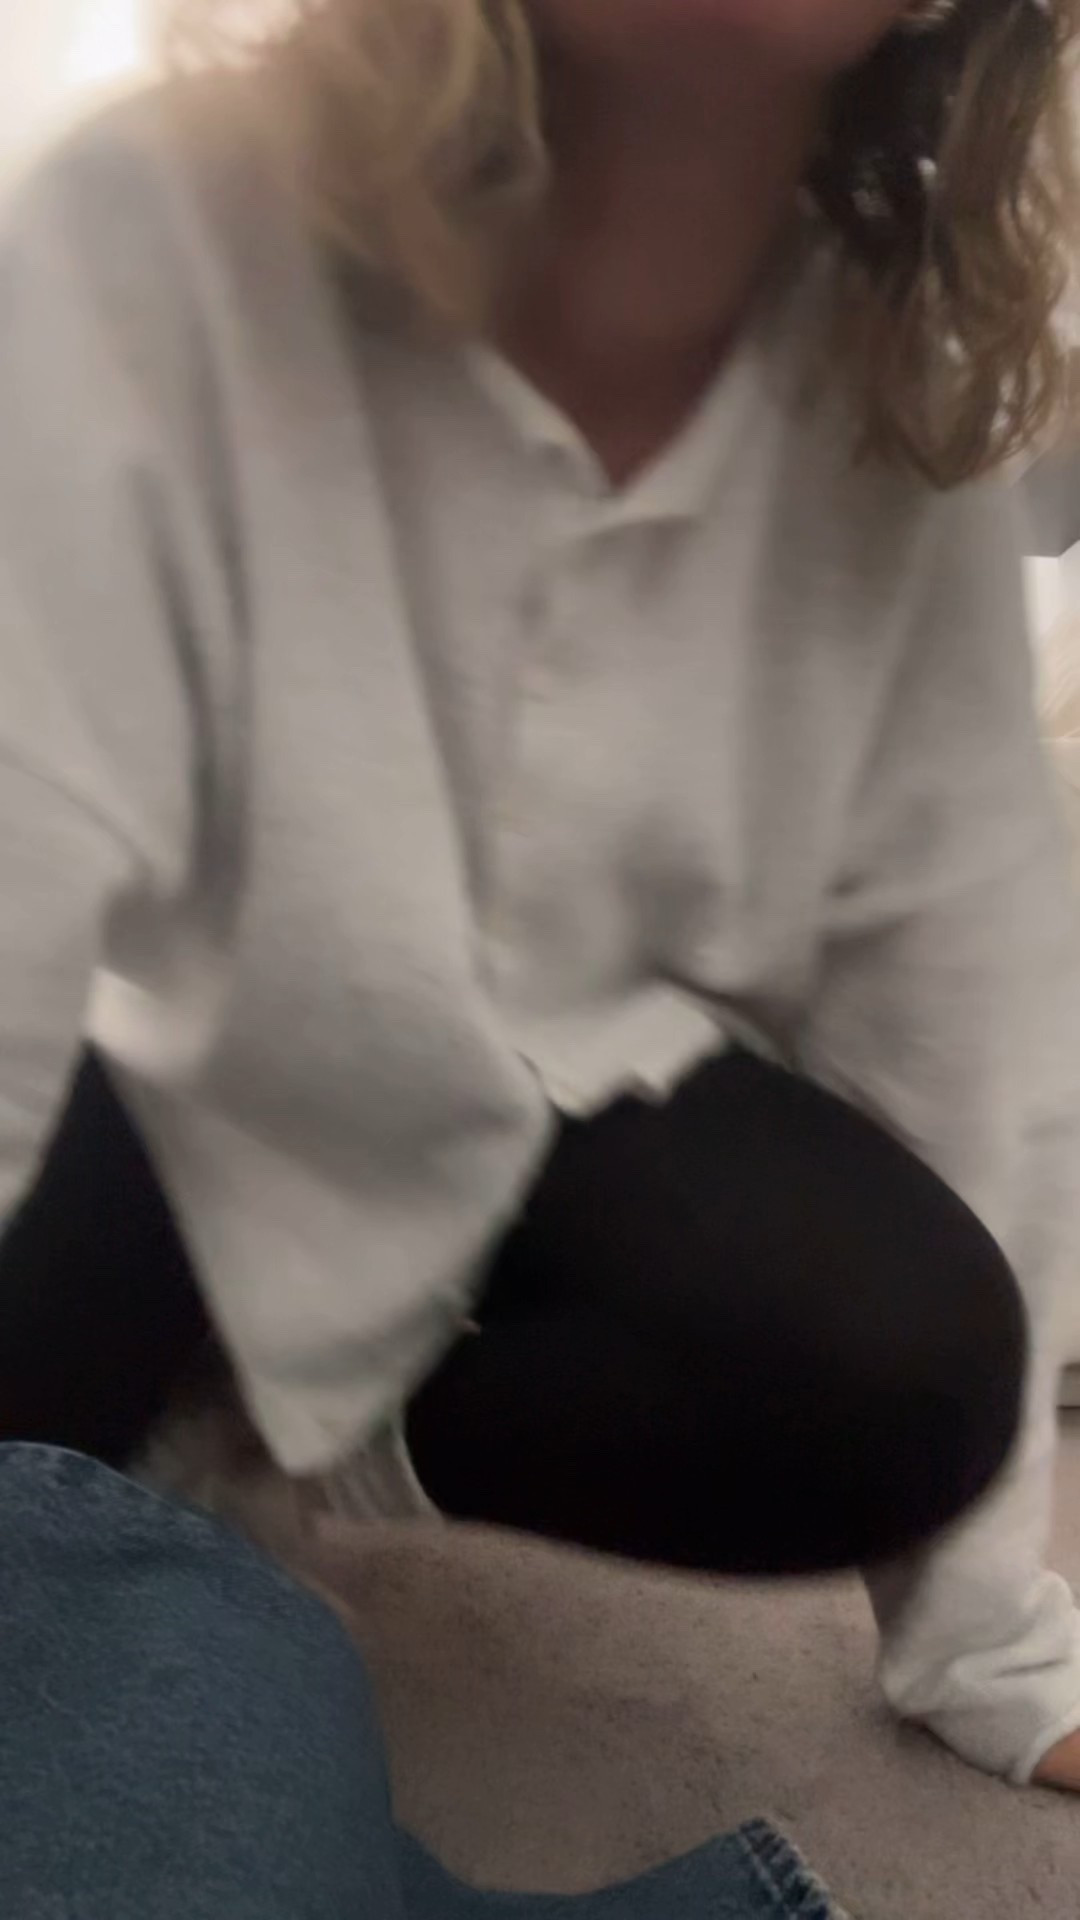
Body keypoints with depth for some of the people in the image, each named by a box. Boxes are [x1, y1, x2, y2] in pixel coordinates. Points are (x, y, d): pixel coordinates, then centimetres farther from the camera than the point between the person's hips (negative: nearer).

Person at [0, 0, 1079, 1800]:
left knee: (903, 1371, -23)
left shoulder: (911, 365, -14)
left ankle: (304, 1424, 4)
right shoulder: (163, 237, -27)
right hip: (184, 1047, -2)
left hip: (570, 1070, 3)